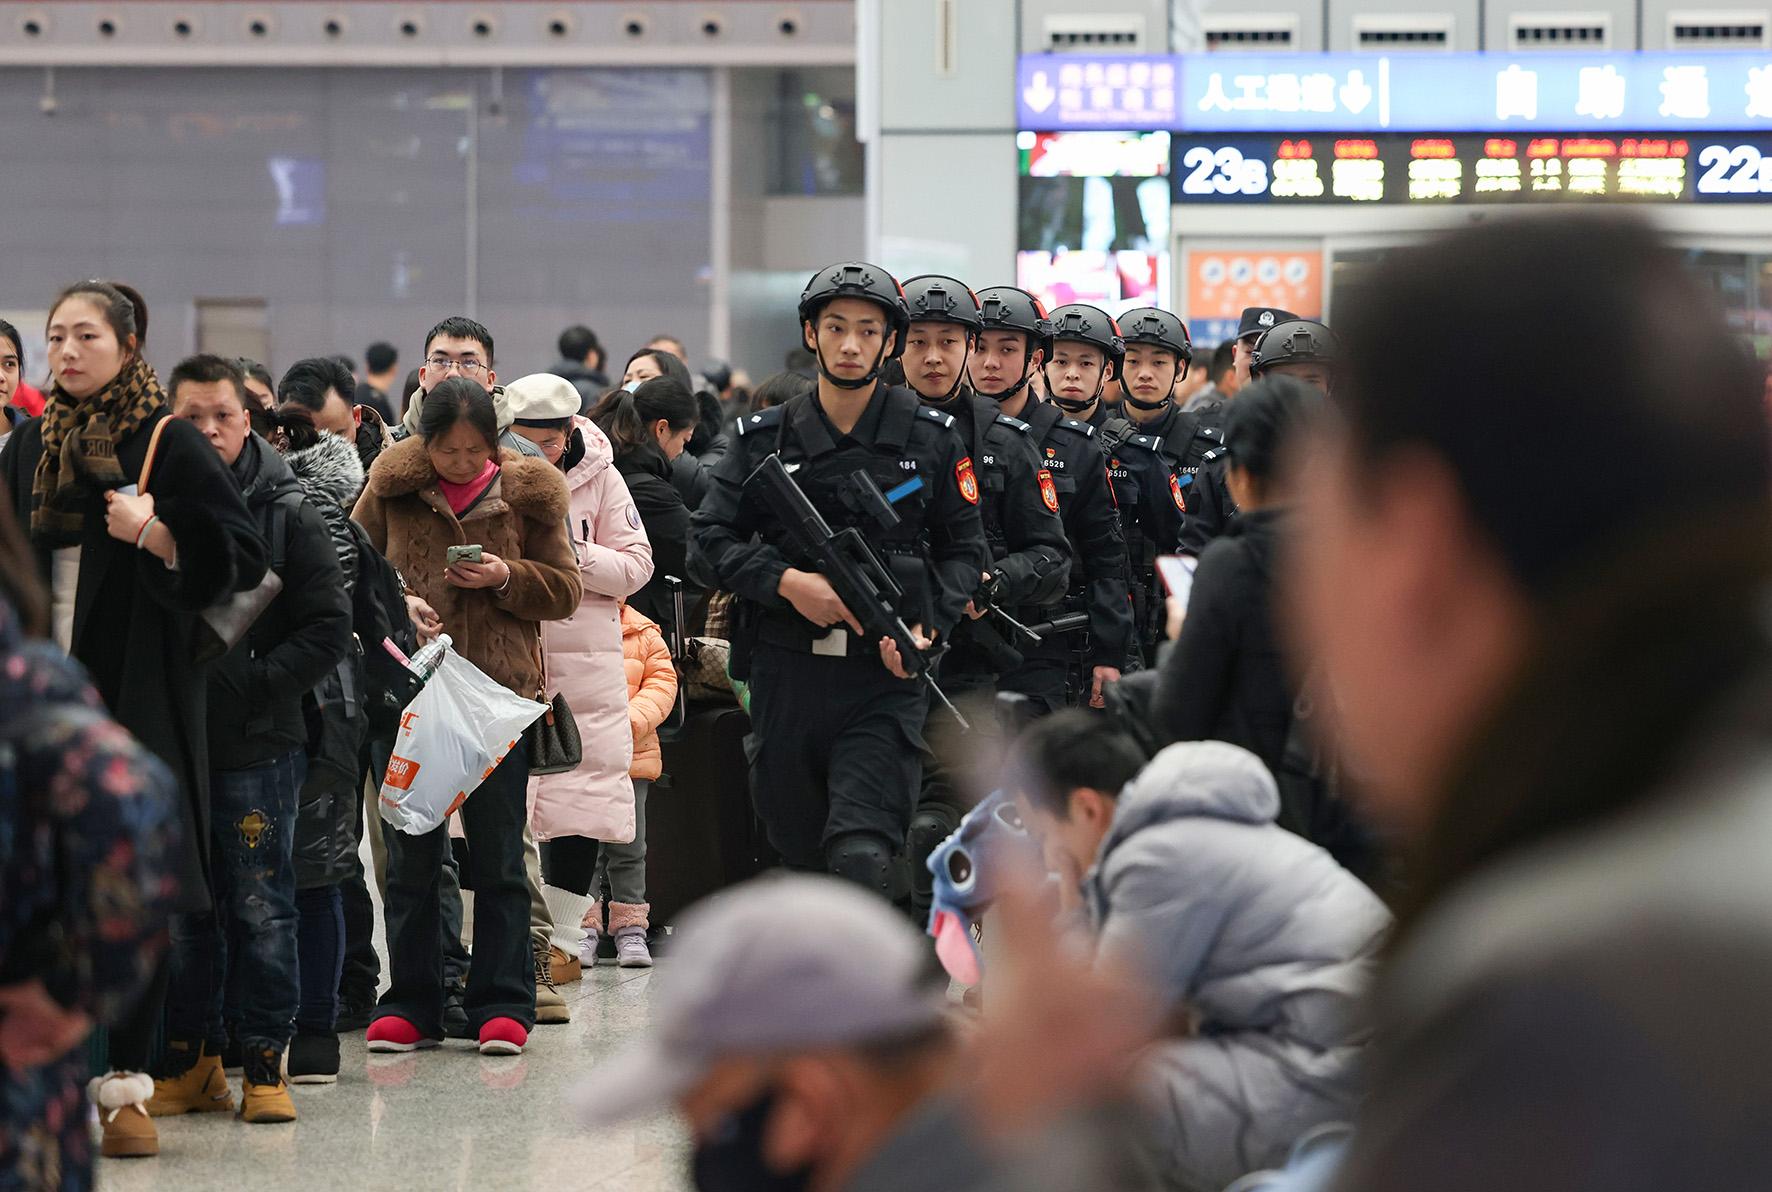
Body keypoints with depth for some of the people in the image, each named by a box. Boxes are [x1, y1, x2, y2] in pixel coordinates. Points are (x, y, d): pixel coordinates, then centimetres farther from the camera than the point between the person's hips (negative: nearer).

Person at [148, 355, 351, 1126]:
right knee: (181, 912, 9)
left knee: (261, 909, 1)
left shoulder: (284, 513, -2)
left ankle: (266, 1062, 9)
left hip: (255, 744, -2)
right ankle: (191, 1060, 18)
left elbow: (330, 627, -3)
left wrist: (254, 686, -13)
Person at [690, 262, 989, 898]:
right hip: (788, 674, 3)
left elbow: (966, 550, 9)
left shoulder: (931, 438, 4)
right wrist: (788, 582, -11)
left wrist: (928, 626, -8)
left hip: (884, 678, -2)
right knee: (799, 855, 12)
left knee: (863, 856, -18)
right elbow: (707, 541, 4)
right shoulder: (765, 439, 6)